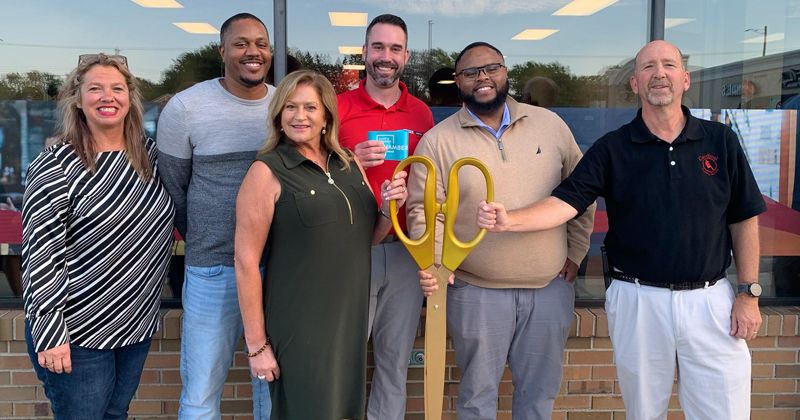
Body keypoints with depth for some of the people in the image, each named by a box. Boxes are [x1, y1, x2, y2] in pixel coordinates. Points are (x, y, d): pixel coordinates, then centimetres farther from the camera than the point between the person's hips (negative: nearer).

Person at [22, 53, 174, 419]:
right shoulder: (56, 165, -13)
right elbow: (40, 255, -15)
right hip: (76, 333, -5)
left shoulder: (148, 153, 3)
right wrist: (48, 334, -16)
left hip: (138, 322, 6)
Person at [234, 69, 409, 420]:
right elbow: (246, 263, -12)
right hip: (298, 328, -5)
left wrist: (389, 208, -4)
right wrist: (256, 345, -12)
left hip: (352, 319, 6)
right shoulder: (267, 172, -10)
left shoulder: (350, 165, 7)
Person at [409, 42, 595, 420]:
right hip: (476, 292, -2)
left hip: (552, 286, 2)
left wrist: (576, 251, 7)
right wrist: (430, 260, -22)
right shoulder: (437, 141, -4)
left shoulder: (550, 124, 3)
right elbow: (424, 209, -6)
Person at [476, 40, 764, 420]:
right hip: (637, 300, 0)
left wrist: (748, 293, 2)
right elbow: (565, 202, -12)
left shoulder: (720, 141, 3)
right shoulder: (612, 149, -1)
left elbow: (744, 219, 6)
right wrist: (508, 220, -29)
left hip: (710, 301, 1)